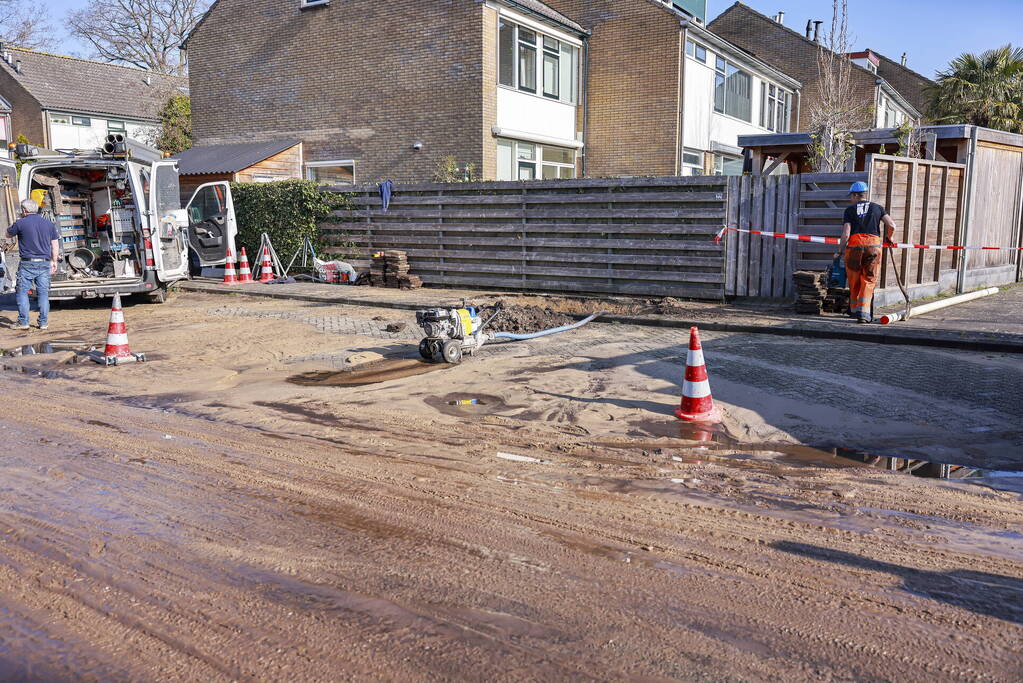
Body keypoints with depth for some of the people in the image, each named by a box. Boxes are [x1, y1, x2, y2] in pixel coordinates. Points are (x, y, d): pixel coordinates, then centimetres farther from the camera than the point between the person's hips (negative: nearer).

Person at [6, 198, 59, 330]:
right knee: (43, 293, 7)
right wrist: (54, 261, 17)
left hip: (27, 263, -3)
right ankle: (43, 323, 7)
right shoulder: (49, 224, 8)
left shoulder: (21, 223, -5)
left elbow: (8, 234, 14)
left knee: (22, 292, 5)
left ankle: (23, 322, 1)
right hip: (44, 263, 4)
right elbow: (55, 245, 10)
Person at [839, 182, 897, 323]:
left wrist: (841, 249, 11)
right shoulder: (877, 208, 14)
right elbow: (891, 225, 3)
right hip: (873, 244, 1)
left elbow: (846, 234, -2)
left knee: (854, 281, 13)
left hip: (854, 245, 0)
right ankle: (863, 313, -9)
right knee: (869, 280, 3)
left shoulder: (850, 210, 9)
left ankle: (854, 310, 25)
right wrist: (888, 237, 23)